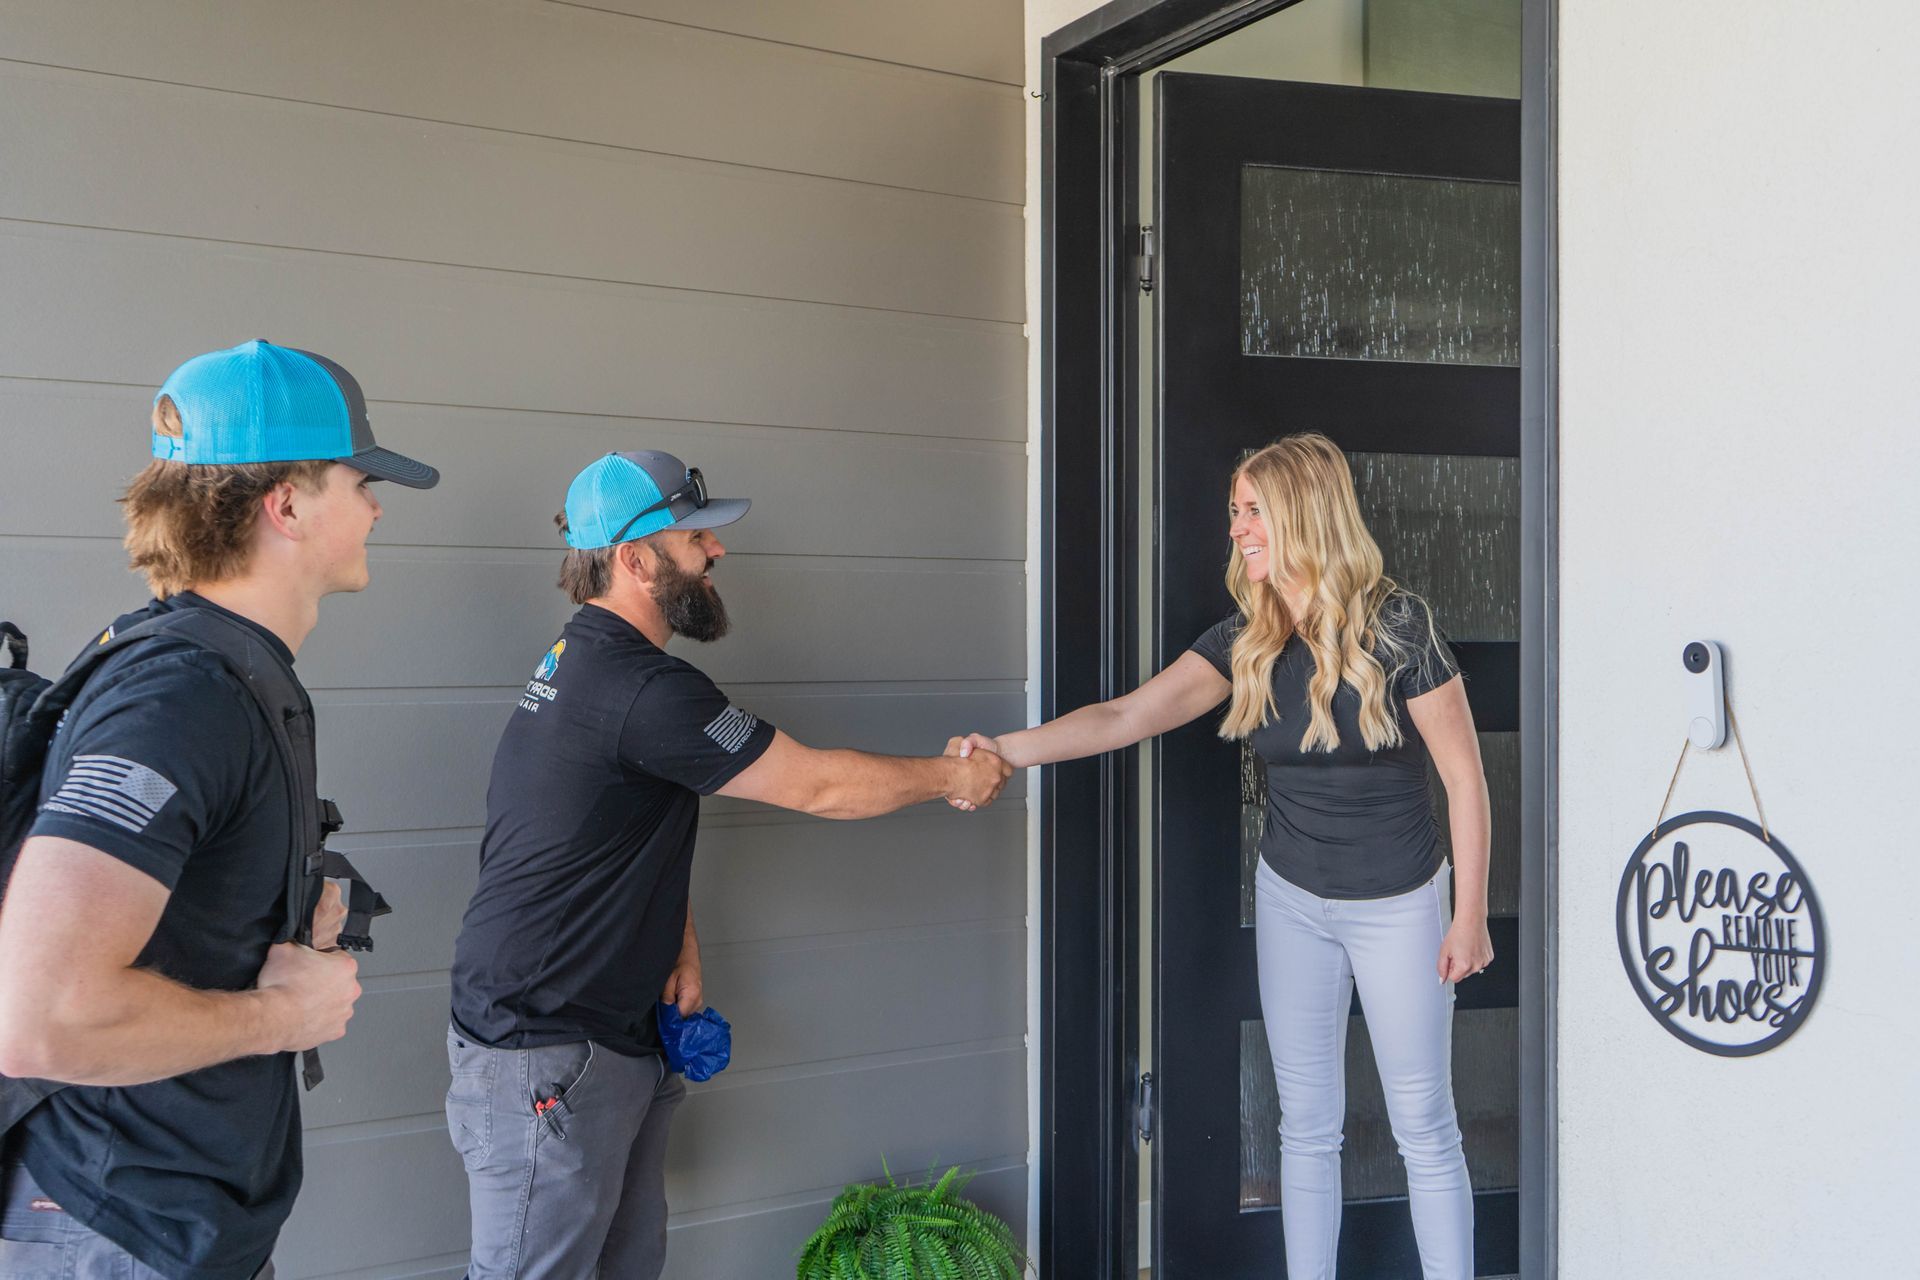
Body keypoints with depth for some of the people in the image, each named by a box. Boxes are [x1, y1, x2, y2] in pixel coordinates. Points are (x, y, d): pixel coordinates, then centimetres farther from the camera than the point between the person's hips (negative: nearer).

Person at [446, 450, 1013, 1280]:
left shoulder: (586, 661, 12)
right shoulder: (640, 690, -22)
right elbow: (818, 788, -15)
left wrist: (679, 939, 5)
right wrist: (951, 777, 0)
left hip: (613, 1036, 10)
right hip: (546, 1055, -10)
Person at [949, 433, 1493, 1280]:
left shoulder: (1395, 625, -17)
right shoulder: (1247, 640, -4)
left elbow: (1464, 776, -12)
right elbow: (1128, 716, -14)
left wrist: (1470, 915, -10)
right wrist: (1004, 749, -26)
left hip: (1397, 905, -4)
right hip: (1291, 899, 4)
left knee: (1424, 1129, 5)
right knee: (1306, 1126, 11)